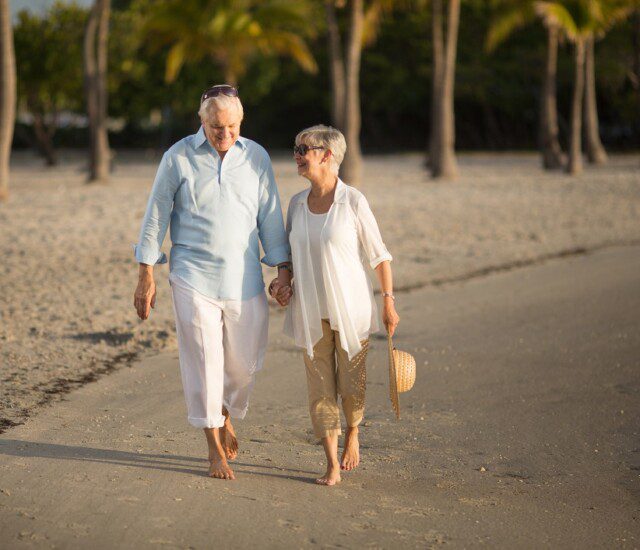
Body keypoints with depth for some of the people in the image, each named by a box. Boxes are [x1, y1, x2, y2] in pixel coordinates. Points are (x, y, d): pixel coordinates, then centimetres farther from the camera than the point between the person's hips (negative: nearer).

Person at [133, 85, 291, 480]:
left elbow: (270, 217, 9)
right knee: (204, 361, -2)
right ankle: (216, 449, 10)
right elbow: (156, 217, 1)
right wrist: (146, 277, -1)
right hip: (194, 276, -2)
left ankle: (226, 414, 38)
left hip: (244, 280, 3)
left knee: (246, 361, 7)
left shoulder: (256, 157, 4)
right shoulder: (179, 157, -3)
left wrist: (283, 270, 3)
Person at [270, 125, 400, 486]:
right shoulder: (297, 204, 5)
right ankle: (332, 465, 9)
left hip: (351, 308, -4)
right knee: (320, 386, 3)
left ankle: (353, 434, 33)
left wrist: (389, 301, -6)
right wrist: (283, 283, 0)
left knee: (351, 385, 2)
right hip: (311, 312, 4)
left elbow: (379, 255, -4)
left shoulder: (353, 201, -9)